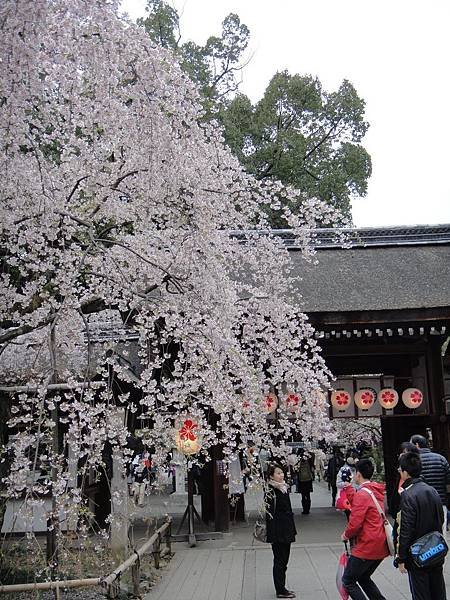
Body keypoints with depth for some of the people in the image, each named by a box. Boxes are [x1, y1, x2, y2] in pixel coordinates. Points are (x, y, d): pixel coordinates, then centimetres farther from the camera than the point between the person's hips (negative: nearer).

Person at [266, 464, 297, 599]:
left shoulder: (283, 488, 9)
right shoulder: (270, 491, -17)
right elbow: (269, 513, -20)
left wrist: (292, 530, 19)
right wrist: (272, 535, -21)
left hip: (286, 531, 9)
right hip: (277, 533, -9)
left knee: (284, 561, 15)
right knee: (279, 561, 2)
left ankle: (282, 588, 25)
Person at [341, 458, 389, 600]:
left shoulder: (362, 494, -18)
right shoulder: (379, 491, 8)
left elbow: (355, 522, -21)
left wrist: (346, 535, -3)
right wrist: (348, 487, 24)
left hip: (367, 547, -9)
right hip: (382, 546, 9)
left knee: (348, 581, 4)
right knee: (363, 578, 24)